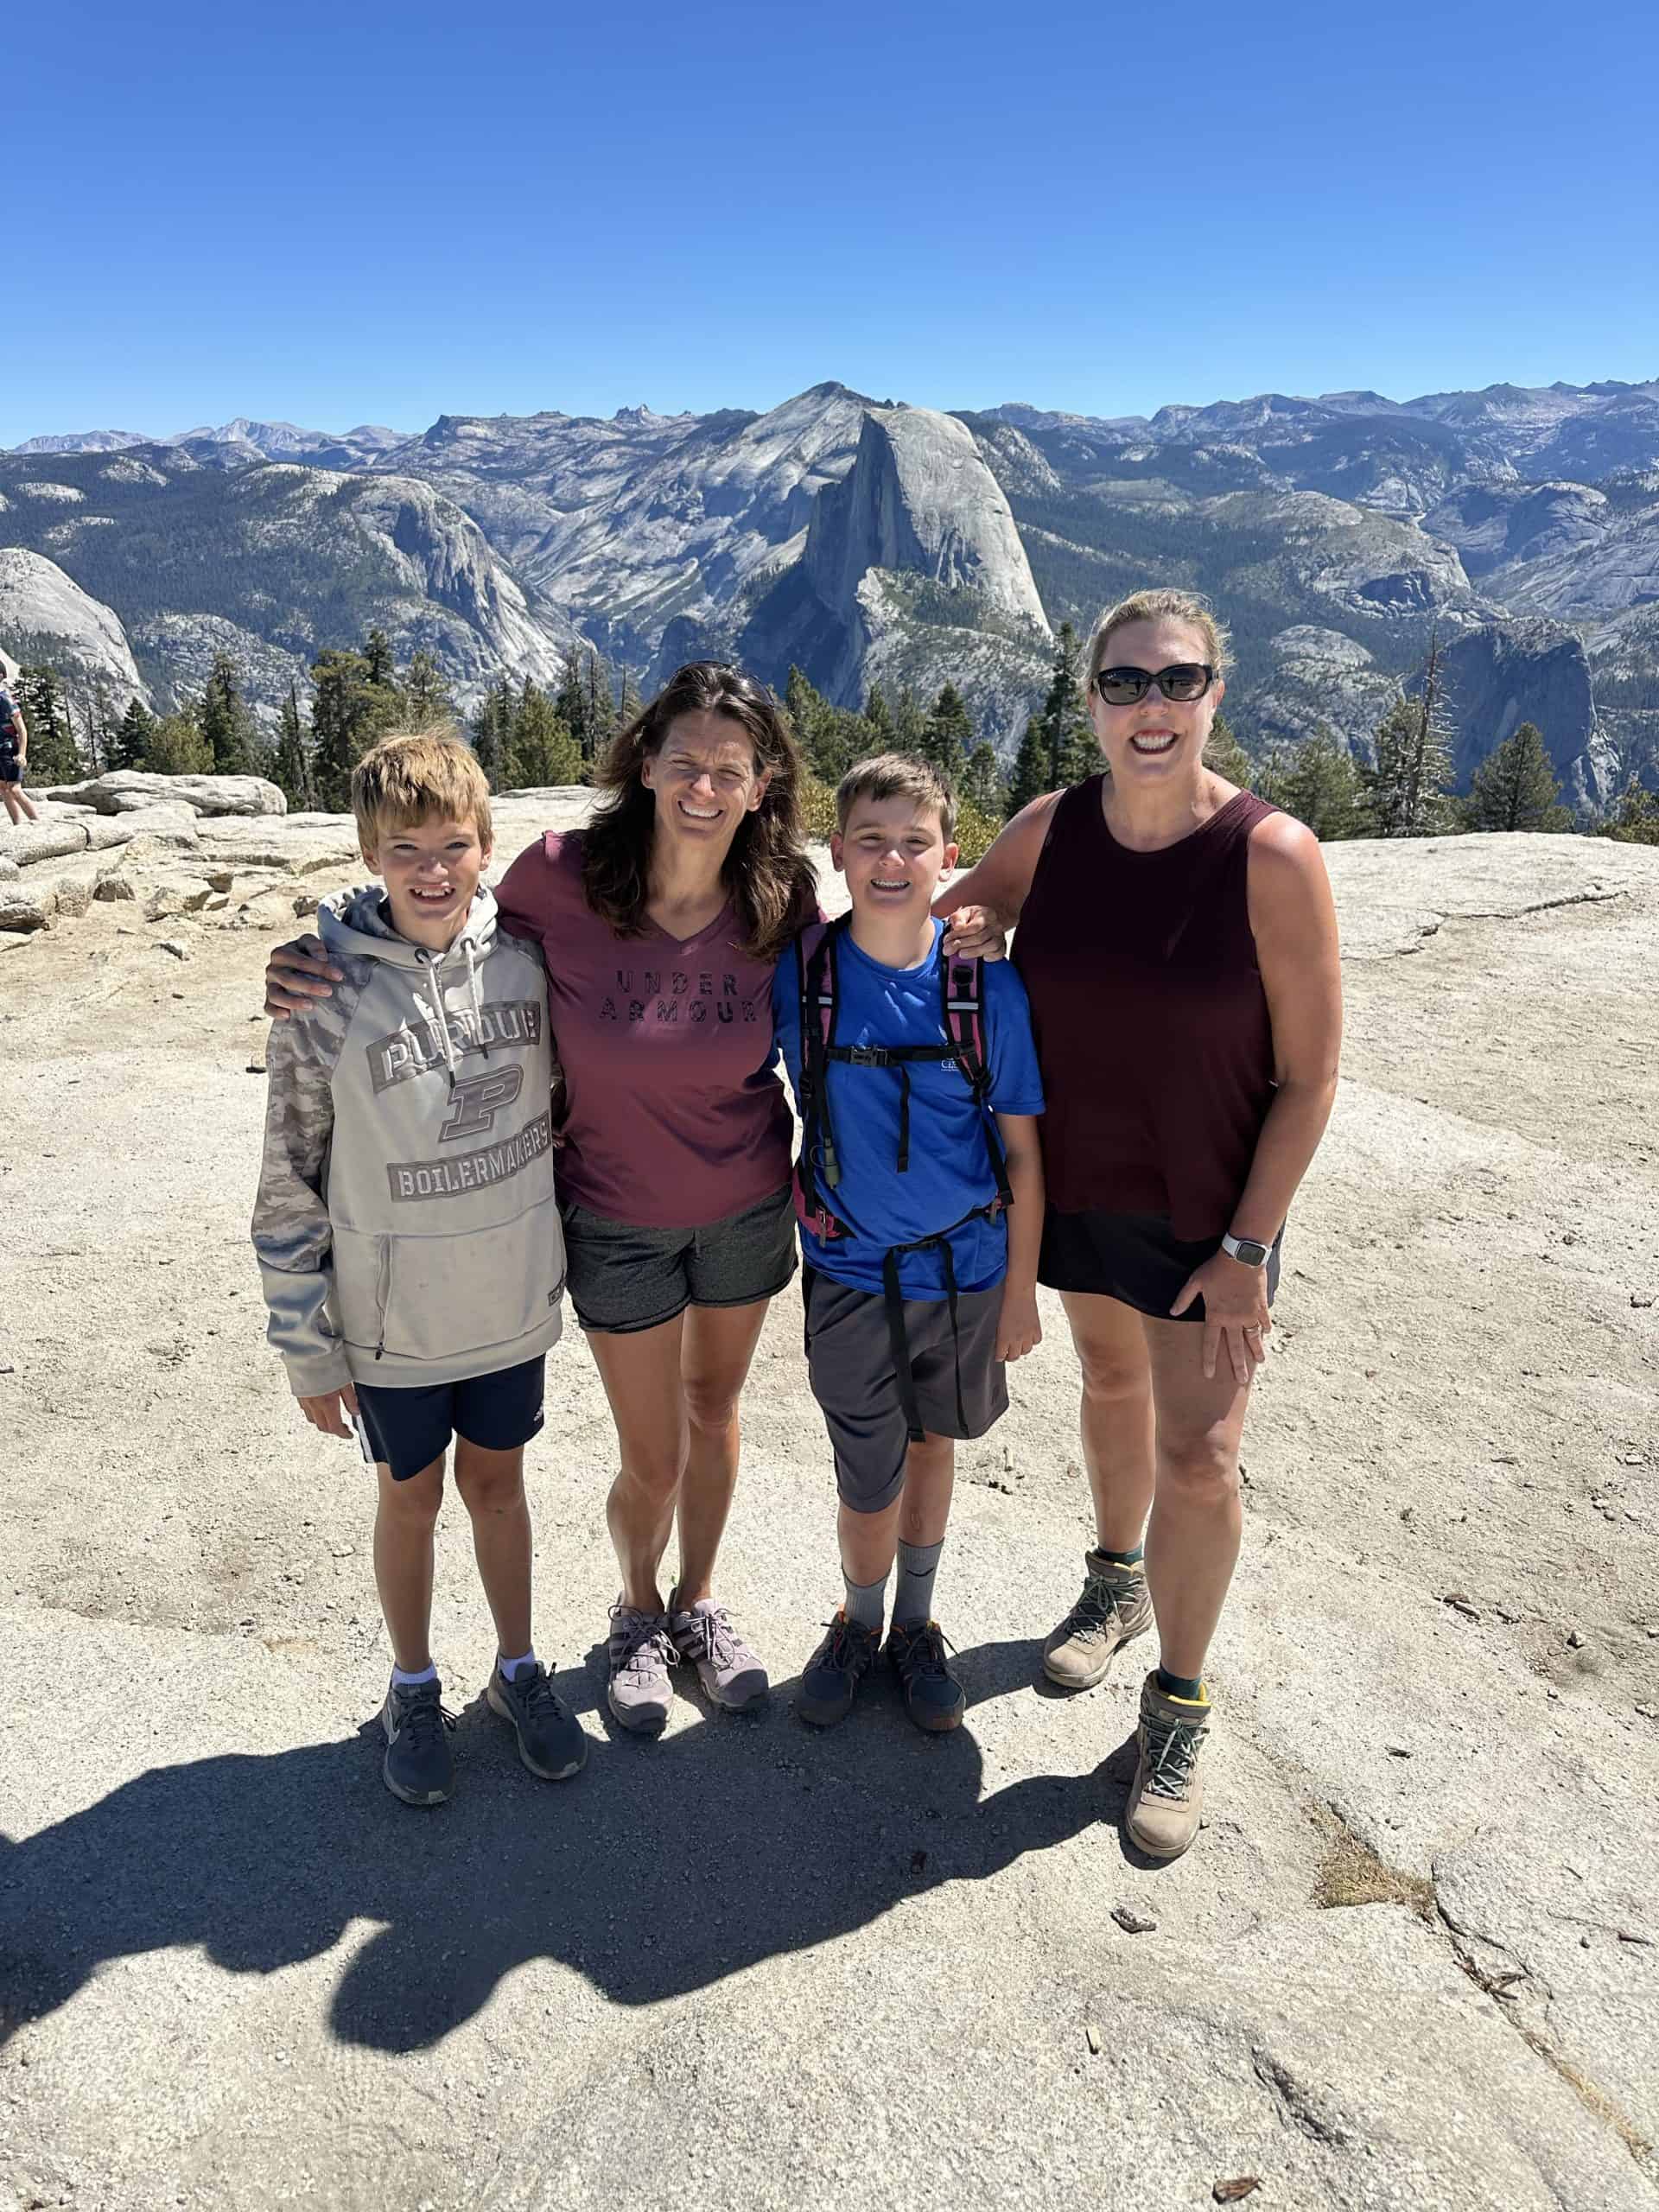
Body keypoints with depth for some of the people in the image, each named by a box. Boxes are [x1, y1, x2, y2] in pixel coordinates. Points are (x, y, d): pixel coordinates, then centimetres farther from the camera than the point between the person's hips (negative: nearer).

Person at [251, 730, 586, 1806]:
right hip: (392, 1319, -2)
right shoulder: (325, 989, -16)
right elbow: (291, 1183, -10)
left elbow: (558, 1104, 7)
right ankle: (414, 1690, 40)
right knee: (412, 1496, 17)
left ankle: (519, 1668, 41)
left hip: (513, 1302, 2)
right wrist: (308, 1347, -7)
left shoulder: (525, 957, -8)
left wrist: (559, 1253, 9)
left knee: (498, 1480, 19)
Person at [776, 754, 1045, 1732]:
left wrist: (1022, 1289, -1)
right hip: (849, 1272, 0)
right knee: (871, 1484, 5)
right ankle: (860, 1621, 37)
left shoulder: (988, 986, -12)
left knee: (933, 1443, 20)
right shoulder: (798, 972, -11)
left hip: (965, 1269, 1)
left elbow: (1022, 1150, -4)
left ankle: (917, 1624, 44)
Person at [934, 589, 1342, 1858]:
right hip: (1077, 1186, 4)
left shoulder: (1272, 857, -19)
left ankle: (1180, 1709, 23)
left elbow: (1309, 1074, -14)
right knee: (1113, 1383, 23)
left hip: (1209, 1211, -4)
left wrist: (1248, 1246, -14)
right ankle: (1118, 1585, 49)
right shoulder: (1050, 833, -7)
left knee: (1198, 1457, 0)